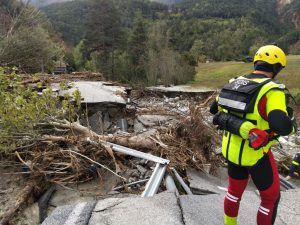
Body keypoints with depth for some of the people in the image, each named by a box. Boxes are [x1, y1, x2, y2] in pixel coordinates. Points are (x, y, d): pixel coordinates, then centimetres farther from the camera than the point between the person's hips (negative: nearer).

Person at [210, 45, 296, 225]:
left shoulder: (234, 83, 0)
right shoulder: (272, 90, -20)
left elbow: (215, 109, 10)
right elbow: (282, 126, -32)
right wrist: (290, 125, -9)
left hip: (231, 149, 6)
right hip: (254, 153, -6)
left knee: (235, 190, 27)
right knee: (271, 197, 20)